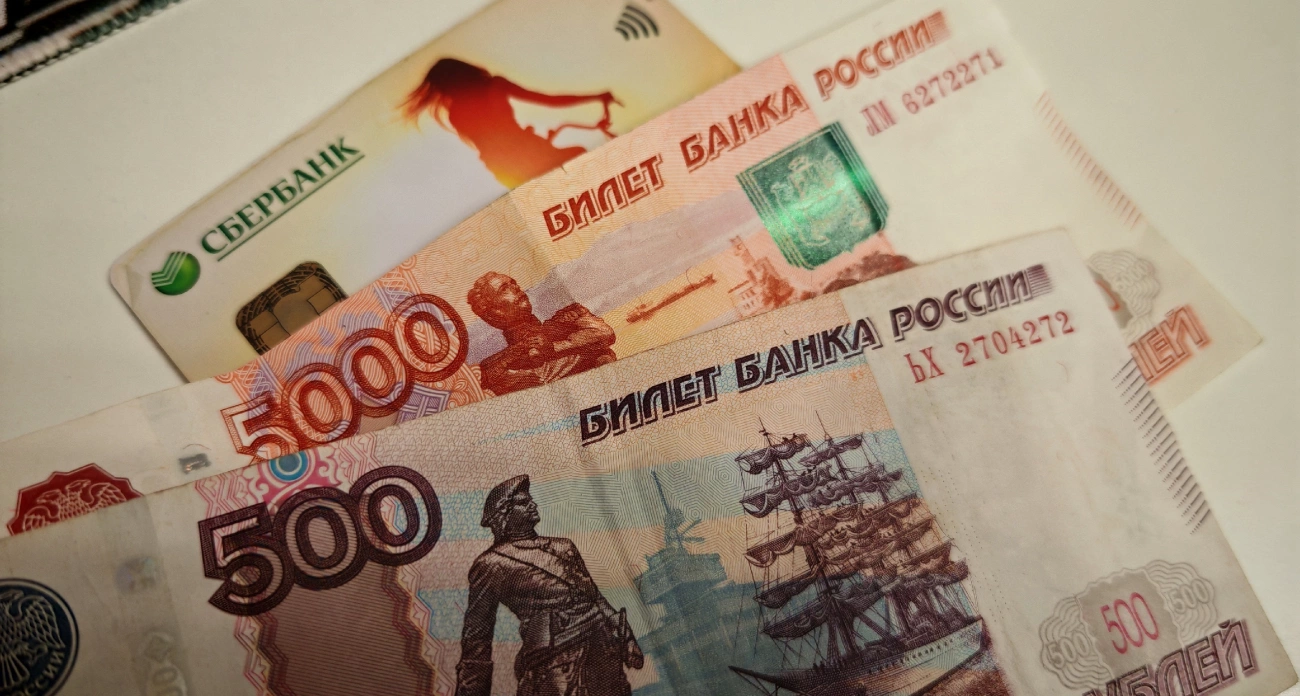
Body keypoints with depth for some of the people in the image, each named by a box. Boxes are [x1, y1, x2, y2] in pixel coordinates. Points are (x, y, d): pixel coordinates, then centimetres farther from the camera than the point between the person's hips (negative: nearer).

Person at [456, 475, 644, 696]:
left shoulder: (563, 547, 18)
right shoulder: (492, 564, 1)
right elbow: (477, 636, 2)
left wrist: (626, 639, 16)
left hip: (605, 650, 6)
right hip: (558, 663, -6)